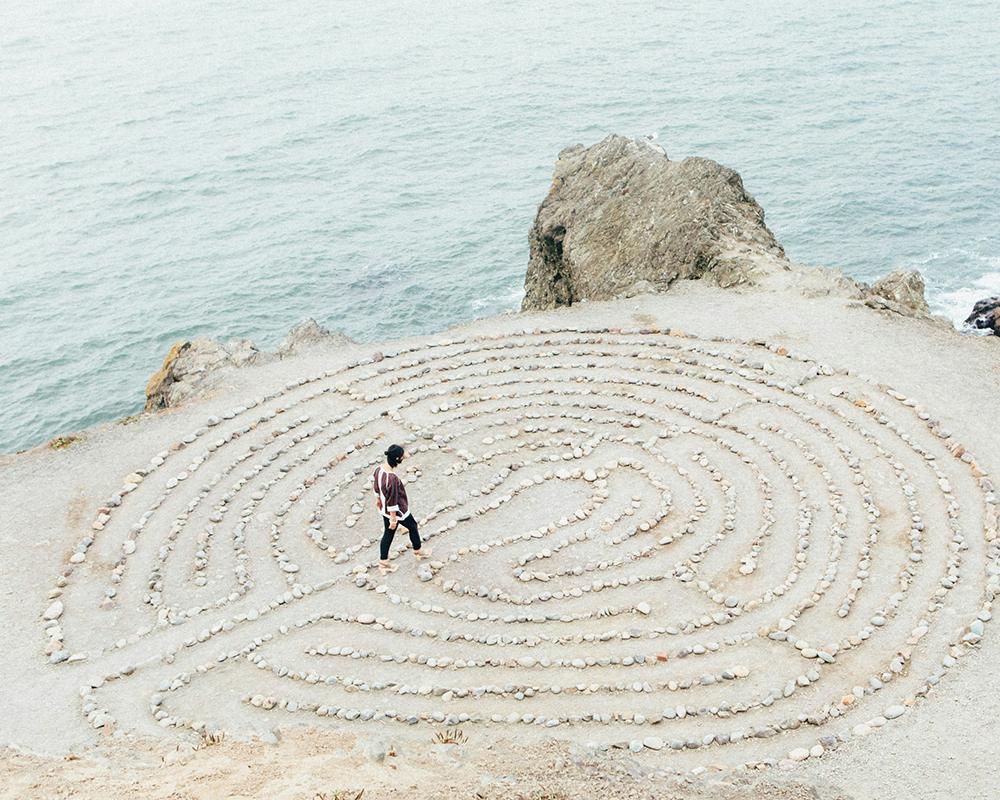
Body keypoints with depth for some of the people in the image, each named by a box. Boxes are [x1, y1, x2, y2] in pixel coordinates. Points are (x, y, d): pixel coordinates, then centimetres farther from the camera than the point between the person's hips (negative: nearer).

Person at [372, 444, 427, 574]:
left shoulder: (379, 469, -12)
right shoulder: (392, 479, -37)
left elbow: (375, 487, 6)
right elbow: (392, 501, -29)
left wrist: (378, 499, 23)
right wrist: (393, 519, -19)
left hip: (384, 509, 7)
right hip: (398, 511, -7)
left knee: (388, 535, 21)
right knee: (413, 527, 21)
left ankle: (383, 564, 32)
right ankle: (418, 551, 45)